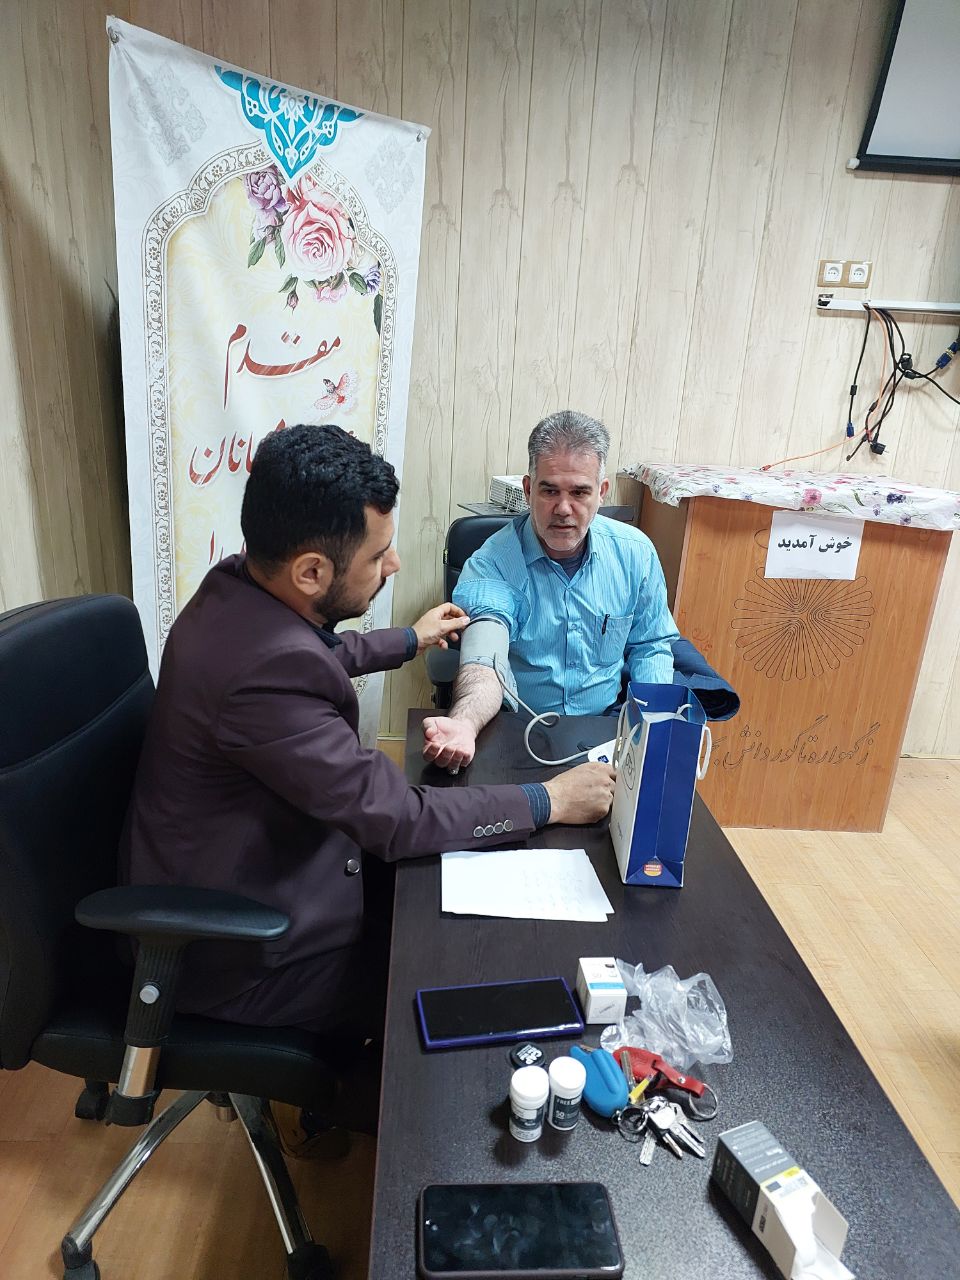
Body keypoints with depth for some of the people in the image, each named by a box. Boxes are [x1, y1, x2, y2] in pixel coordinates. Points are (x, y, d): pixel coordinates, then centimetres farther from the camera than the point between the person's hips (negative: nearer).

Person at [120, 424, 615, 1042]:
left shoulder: (238, 586, -8)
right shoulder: (266, 671, -37)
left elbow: (321, 652, 16)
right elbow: (396, 819, -28)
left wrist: (411, 639, 28)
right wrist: (550, 801, -17)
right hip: (236, 961, -8)